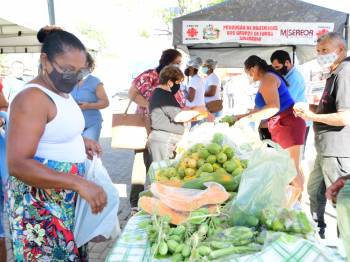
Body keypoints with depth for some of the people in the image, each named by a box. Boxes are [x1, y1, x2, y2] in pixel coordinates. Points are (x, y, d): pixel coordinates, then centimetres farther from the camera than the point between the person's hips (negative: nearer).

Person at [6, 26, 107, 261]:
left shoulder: (61, 91, 7)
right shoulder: (32, 98, -22)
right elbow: (18, 164, -30)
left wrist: (81, 142, 5)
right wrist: (79, 183, -36)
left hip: (65, 197, 9)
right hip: (40, 204, -9)